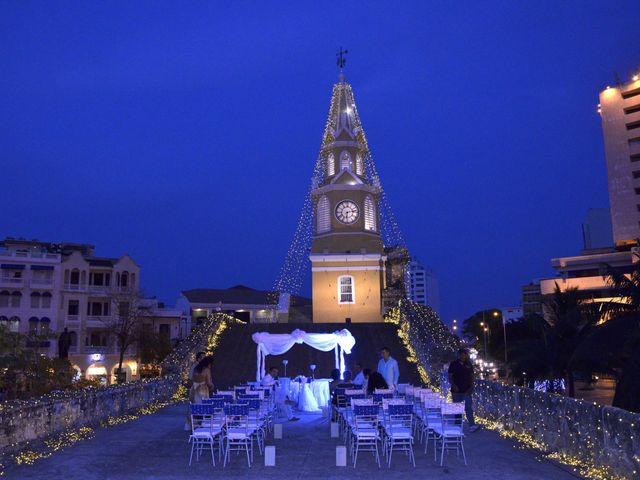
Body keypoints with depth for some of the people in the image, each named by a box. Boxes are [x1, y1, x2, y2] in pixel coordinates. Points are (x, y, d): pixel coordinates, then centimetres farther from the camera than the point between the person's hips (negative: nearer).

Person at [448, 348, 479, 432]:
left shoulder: (469, 364, 6)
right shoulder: (453, 364, 0)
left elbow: (472, 377, 9)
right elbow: (450, 377, -1)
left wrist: (471, 387, -3)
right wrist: (453, 385, -16)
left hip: (467, 391, 1)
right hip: (456, 391, -1)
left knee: (468, 408, -9)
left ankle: (472, 426, -14)